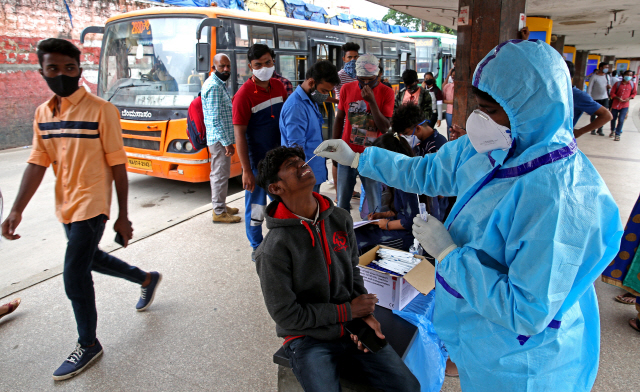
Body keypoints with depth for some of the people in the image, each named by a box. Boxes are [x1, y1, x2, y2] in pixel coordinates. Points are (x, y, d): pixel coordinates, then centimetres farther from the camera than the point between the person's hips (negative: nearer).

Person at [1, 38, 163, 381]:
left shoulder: (101, 110, -14)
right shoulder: (43, 113, 5)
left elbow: (118, 165, -13)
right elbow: (37, 163, 4)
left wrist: (123, 217, -12)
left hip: (92, 204, -7)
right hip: (66, 205, 7)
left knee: (75, 276, -5)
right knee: (89, 259, 22)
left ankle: (88, 345, 18)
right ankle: (146, 279, 46)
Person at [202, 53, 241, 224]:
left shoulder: (220, 84, 15)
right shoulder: (214, 86, -18)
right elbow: (215, 119, -22)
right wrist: (227, 142, -22)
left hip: (219, 138, 10)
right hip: (219, 139, -10)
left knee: (219, 173, 17)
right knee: (220, 174, -3)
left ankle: (220, 205, 30)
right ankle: (219, 212, 6)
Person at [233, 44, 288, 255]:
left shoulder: (278, 86, 2)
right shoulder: (244, 94, -16)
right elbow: (239, 134, -16)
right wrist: (246, 171, -17)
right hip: (257, 160, -6)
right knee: (256, 206, 6)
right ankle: (257, 248, 26)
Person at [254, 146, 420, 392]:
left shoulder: (341, 219, -2)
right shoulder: (273, 250, -19)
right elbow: (286, 314, -15)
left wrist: (365, 313, -6)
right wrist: (348, 311, -13)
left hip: (352, 326, 5)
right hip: (308, 338, -4)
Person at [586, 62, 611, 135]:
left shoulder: (607, 76, 10)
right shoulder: (594, 76, -7)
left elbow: (609, 85, 21)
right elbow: (589, 88, -8)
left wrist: (609, 86, -5)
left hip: (605, 98, 4)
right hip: (595, 98, -4)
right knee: (593, 114, 5)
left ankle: (600, 130, 11)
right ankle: (593, 129, 18)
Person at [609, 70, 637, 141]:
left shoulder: (633, 85, 1)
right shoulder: (617, 84, -2)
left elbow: (634, 93, 10)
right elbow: (612, 93, 1)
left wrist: (629, 98, -9)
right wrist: (618, 98, -15)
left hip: (625, 105, -1)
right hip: (615, 104, 1)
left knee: (621, 120, -9)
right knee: (613, 118, 13)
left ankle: (617, 135, 0)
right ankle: (612, 131, 38)